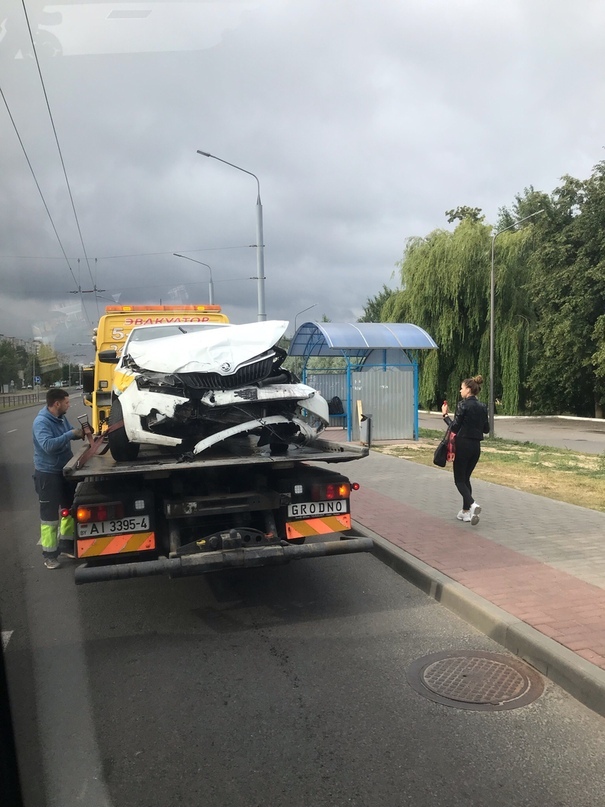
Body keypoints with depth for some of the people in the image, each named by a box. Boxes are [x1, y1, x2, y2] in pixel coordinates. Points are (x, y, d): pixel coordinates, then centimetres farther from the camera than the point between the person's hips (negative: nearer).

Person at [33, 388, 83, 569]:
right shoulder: (41, 422, -23)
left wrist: (80, 433, -2)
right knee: (50, 514, 0)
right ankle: (50, 553, 11)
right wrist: (71, 434, -30)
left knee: (69, 508, 18)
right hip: (48, 473, -8)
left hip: (65, 470, 9)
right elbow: (48, 445, -36)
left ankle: (66, 544, 34)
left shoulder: (61, 417, 2)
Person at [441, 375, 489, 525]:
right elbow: (486, 429, 11)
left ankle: (472, 504, -21)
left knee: (459, 480, 2)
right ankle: (466, 512, 18)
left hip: (463, 445, -7)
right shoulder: (482, 406, 7)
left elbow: (455, 427, -13)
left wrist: (445, 415, -1)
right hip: (476, 446, 7)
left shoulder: (463, 405, -13)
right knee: (466, 478, 18)